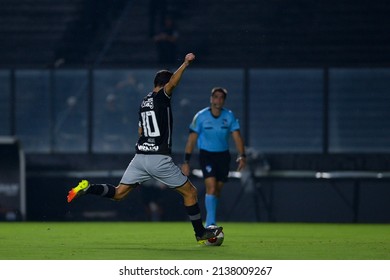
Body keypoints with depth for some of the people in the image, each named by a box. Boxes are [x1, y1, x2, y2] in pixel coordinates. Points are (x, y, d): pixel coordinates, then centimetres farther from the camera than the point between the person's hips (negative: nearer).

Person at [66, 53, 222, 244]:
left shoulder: (144, 101, 17)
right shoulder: (161, 97, -7)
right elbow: (172, 83, -28)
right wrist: (186, 63, -27)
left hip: (140, 156, 7)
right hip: (159, 158, -7)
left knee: (118, 193, 10)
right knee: (190, 192, 7)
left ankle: (87, 188, -12)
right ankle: (201, 234, 11)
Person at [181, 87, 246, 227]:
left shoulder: (229, 116, -2)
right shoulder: (201, 116, -8)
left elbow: (237, 136, -6)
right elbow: (192, 139, -5)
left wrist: (242, 156, -21)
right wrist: (186, 161, -8)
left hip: (223, 155, 3)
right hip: (206, 154, -3)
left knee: (218, 190, 8)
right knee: (211, 186, -19)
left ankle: (209, 222, 25)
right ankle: (211, 223, -19)